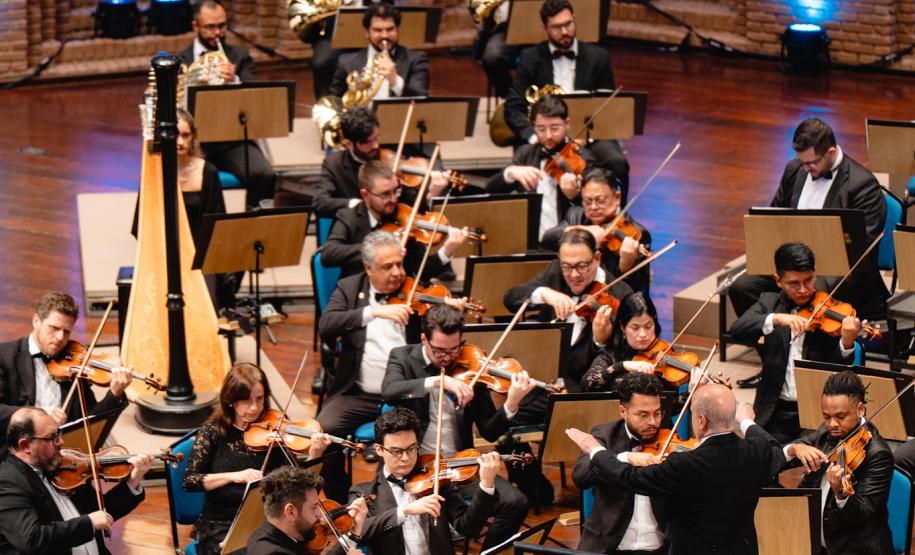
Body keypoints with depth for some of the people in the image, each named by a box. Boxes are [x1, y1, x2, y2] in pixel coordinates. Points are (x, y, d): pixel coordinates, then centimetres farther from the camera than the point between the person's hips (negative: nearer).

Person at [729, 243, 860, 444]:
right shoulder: (769, 302, 8)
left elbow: (838, 368, -5)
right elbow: (737, 330, -10)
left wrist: (847, 342, -26)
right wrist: (776, 319, -25)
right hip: (776, 413, 1)